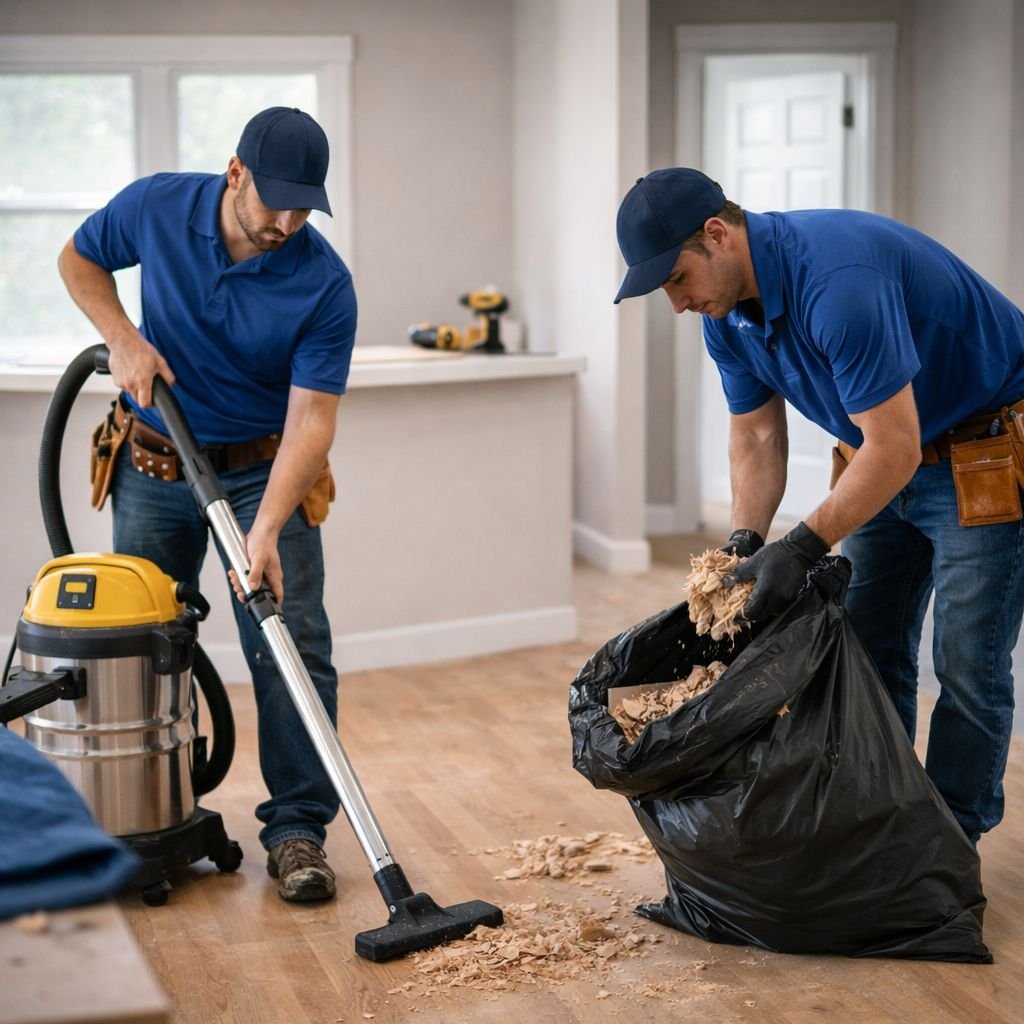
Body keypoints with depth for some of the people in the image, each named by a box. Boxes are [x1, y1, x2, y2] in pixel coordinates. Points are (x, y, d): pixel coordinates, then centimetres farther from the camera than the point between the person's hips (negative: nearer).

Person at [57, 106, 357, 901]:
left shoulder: (325, 284, -22)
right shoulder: (157, 207, -16)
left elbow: (312, 418, -23)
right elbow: (79, 259, 5)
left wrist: (266, 530, -34)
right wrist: (124, 341, -12)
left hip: (263, 470, -2)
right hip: (153, 467, 2)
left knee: (292, 648, -9)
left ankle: (298, 827, -1)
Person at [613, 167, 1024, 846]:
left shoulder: (839, 281, -35)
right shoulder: (727, 312, -7)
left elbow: (893, 450, -34)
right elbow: (757, 436, 2)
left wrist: (805, 547, -31)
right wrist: (745, 545, -12)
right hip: (886, 455, 8)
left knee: (967, 667, -5)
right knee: (872, 653, 11)